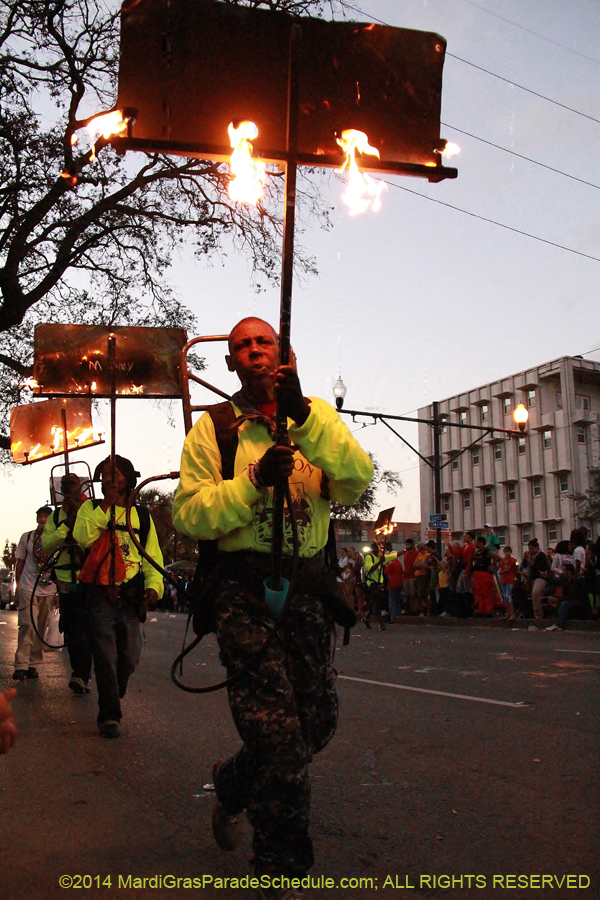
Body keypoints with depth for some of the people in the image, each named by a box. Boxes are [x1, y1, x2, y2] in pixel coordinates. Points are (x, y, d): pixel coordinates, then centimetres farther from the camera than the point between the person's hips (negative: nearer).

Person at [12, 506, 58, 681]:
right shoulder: (27, 537, 7)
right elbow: (20, 562, 12)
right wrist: (18, 584, 8)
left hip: (49, 590, 2)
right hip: (29, 589, -2)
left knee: (41, 628, 6)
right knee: (27, 625, -12)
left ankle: (33, 664, 15)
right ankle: (21, 665, -11)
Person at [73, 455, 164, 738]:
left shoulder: (142, 515, 14)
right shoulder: (91, 508, 8)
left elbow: (152, 556, 12)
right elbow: (83, 538, -12)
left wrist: (154, 586, -4)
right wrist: (107, 505, -12)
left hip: (131, 596, 2)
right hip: (101, 592, -2)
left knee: (130, 656, 4)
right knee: (106, 656, -7)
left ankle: (112, 700, 28)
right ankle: (109, 715, 1)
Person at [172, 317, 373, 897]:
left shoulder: (317, 415, 8)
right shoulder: (212, 428, 4)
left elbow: (357, 481, -11)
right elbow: (188, 515, -5)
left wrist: (302, 415, -23)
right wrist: (254, 482, -19)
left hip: (306, 587, 3)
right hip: (245, 591, -3)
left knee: (318, 721, 11)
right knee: (277, 730, -9)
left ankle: (233, 784, 40)